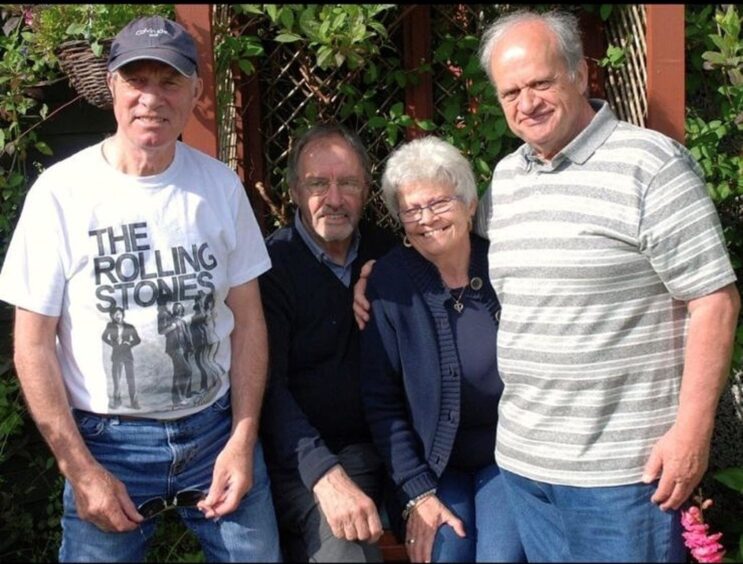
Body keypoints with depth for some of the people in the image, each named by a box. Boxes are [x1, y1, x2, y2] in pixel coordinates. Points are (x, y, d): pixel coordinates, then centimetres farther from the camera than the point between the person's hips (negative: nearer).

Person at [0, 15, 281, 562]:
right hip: (108, 440, -2)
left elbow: (247, 316, 4)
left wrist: (243, 437, -3)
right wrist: (81, 471, -9)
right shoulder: (61, 192, -10)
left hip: (217, 428, 3)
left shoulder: (222, 184, -2)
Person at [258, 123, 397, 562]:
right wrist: (325, 475, -26)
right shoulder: (271, 263, -10)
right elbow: (268, 387, -16)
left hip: (369, 449, 5)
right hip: (299, 456, -5)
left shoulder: (385, 252, 5)